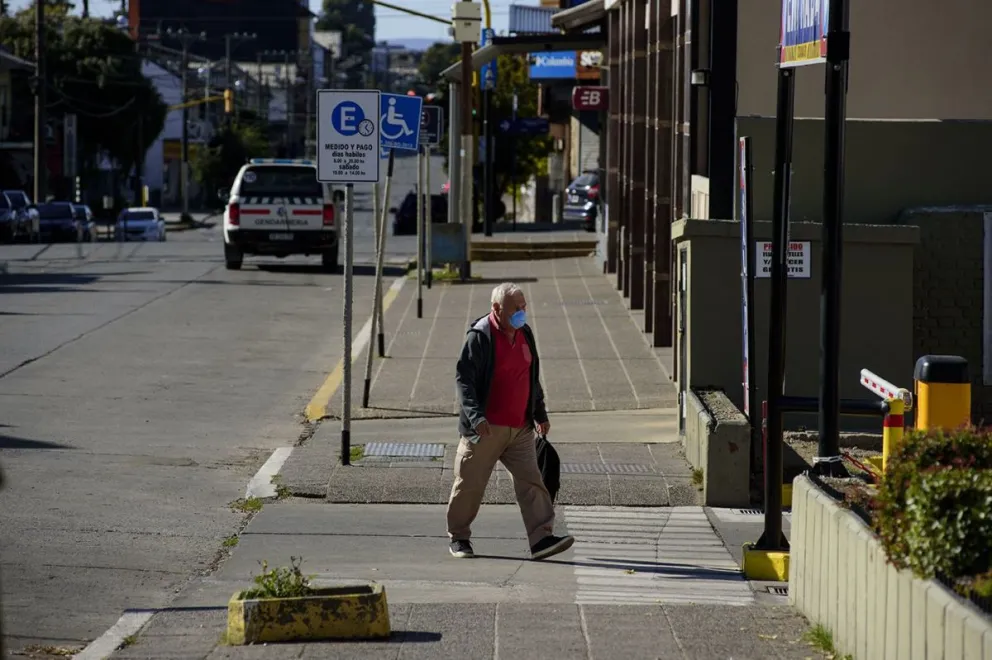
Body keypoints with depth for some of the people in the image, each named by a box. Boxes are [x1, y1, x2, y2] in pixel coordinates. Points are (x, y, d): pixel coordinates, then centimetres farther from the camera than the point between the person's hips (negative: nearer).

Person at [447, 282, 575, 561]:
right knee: (470, 483, 4)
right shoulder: (480, 336, -11)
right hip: (486, 429, -6)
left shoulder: (524, 334, 12)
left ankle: (541, 538, -9)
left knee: (531, 481, -5)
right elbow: (463, 378, -15)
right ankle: (459, 538, 20)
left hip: (520, 428, 6)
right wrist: (475, 415, -25)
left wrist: (540, 414, 23)